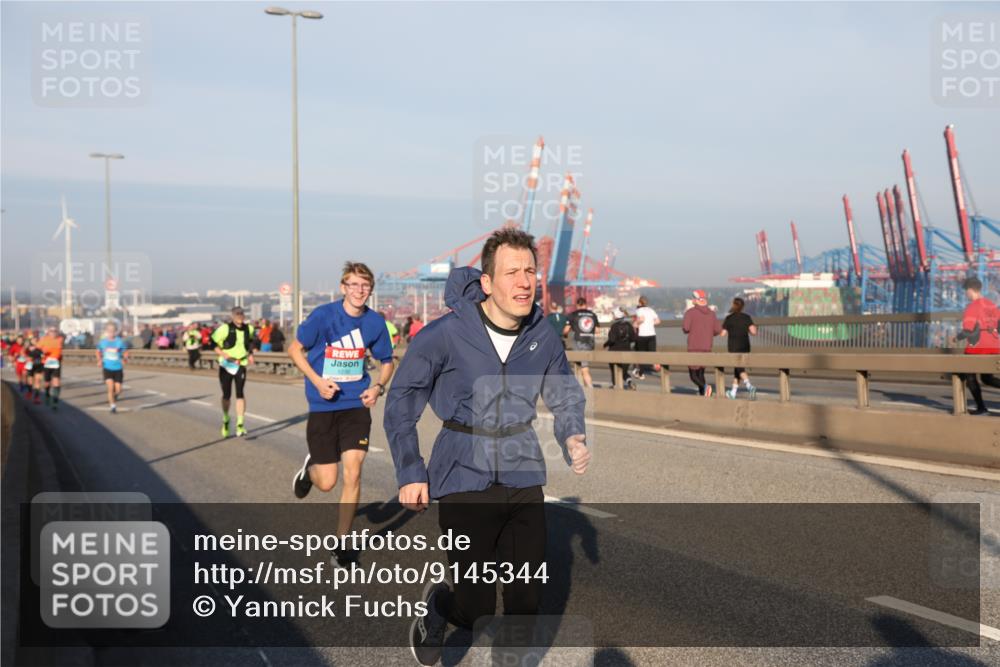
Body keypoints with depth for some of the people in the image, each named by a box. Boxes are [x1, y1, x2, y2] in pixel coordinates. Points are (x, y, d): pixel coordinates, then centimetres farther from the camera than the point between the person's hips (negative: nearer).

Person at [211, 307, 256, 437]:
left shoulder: (248, 329, 3)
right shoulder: (225, 328, -12)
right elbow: (213, 343, -8)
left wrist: (250, 353, 8)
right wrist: (223, 354, -20)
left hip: (241, 365, 2)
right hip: (226, 365, -2)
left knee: (240, 393, -9)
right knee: (226, 395, 8)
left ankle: (240, 424, -5)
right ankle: (226, 420, 32)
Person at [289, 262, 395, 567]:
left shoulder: (375, 322, -1)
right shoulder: (323, 316, -10)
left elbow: (387, 362, 14)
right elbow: (295, 350, 0)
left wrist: (378, 387, -6)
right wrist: (317, 381, -13)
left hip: (357, 405, 2)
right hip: (323, 407, -2)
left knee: (352, 473, -7)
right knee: (327, 482, -1)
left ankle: (342, 543, 9)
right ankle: (309, 468, 38)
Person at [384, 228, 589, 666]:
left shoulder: (543, 336, -5)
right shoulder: (446, 334, -16)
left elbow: (565, 396, 11)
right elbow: (401, 401, -6)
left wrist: (572, 438, -9)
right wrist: (410, 474, -8)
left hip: (523, 478, 4)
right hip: (465, 480, -3)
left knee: (527, 601, 9)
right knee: (475, 609, 1)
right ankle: (436, 607, 35)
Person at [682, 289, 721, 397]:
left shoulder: (690, 312, -7)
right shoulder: (711, 313, 7)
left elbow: (685, 328, -16)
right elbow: (718, 330, 4)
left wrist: (684, 328, 7)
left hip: (694, 347, -5)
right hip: (707, 347, 5)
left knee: (693, 375, 0)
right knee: (700, 373, 17)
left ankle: (705, 387, -26)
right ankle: (702, 395, 11)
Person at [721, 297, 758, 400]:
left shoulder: (729, 318, -4)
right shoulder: (747, 317, 1)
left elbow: (723, 334, -3)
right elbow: (754, 332, -9)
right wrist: (747, 331, 13)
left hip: (733, 347, -4)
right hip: (745, 346, 4)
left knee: (740, 369, -9)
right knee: (737, 368, 16)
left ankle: (750, 386, -33)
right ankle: (733, 392, 22)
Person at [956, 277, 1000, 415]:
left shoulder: (972, 307, -12)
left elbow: (968, 331, -18)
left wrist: (957, 337, -1)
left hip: (978, 347, -7)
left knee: (969, 375, 11)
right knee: (987, 378, 16)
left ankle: (981, 407, 7)